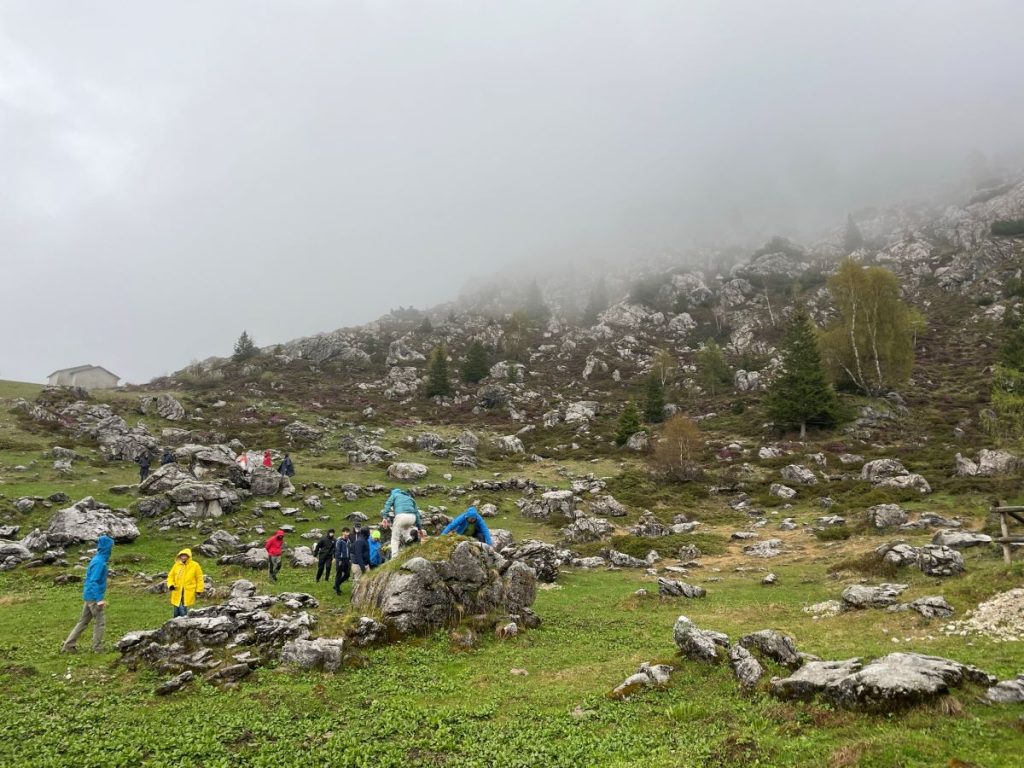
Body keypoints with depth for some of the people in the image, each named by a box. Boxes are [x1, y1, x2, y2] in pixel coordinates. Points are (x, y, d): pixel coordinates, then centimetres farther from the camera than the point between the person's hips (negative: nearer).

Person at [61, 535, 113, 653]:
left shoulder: (97, 559, 11)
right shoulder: (99, 562, -19)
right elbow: (93, 581, -24)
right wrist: (99, 599, -25)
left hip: (89, 596, 9)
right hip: (94, 597, -9)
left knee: (83, 622, 15)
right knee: (100, 622, 1)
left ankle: (68, 645, 17)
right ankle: (97, 648, 8)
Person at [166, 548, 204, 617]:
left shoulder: (195, 565, -2)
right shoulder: (176, 565, 4)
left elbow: (199, 578, 2)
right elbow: (171, 576, 12)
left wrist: (199, 589, -1)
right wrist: (171, 584, -6)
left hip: (188, 592, -3)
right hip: (177, 591, 3)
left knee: (183, 609, -9)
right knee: (176, 609, 7)